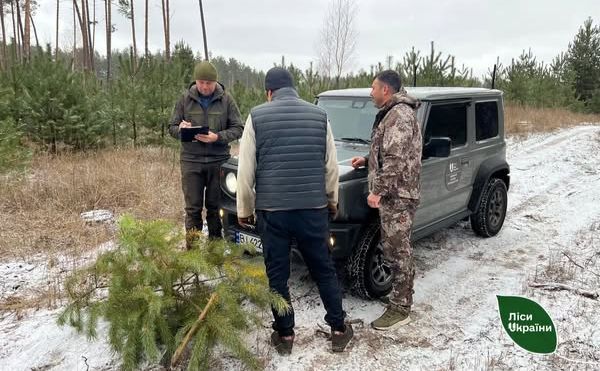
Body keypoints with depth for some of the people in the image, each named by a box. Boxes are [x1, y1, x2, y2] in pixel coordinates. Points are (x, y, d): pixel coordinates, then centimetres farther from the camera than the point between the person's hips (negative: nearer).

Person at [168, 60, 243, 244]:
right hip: (191, 160, 1)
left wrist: (218, 137, -16)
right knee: (193, 208, 3)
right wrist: (181, 129, -15)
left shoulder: (226, 99, 2)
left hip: (218, 161, 0)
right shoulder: (185, 99, 6)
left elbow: (238, 128, 1)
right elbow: (172, 128, 9)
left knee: (215, 207, 8)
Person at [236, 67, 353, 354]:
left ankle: (284, 334, 22)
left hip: (272, 208, -2)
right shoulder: (319, 115, 5)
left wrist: (244, 209, 9)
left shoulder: (257, 117, -1)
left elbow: (246, 170, -2)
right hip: (313, 207, 2)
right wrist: (331, 200, 21)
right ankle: (339, 329, 24)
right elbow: (331, 166, 7)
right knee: (324, 270, 15)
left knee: (277, 274, 12)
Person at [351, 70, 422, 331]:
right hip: (395, 193, 11)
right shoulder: (392, 113, 17)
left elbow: (396, 160, -24)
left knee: (397, 251, -3)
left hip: (396, 194, -11)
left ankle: (400, 309, 6)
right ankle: (402, 295, 30)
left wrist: (377, 190, -23)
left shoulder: (399, 115, -17)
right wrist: (367, 160, 16)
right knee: (396, 250, 17)